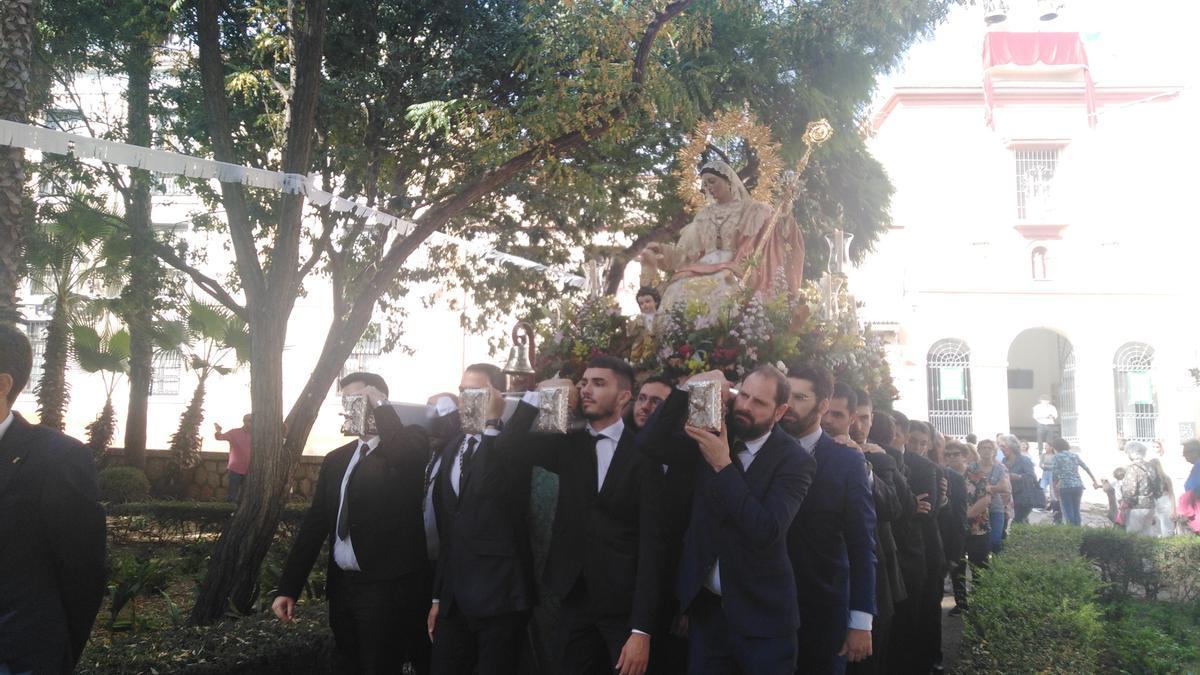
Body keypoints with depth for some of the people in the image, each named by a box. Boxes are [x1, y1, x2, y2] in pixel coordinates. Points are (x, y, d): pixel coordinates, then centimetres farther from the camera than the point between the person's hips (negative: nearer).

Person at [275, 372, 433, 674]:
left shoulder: (409, 441, -3)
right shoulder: (336, 459, 13)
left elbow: (403, 456, -29)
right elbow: (315, 523, 11)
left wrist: (379, 403, -16)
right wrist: (288, 588, 6)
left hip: (389, 587, -6)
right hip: (342, 586, 6)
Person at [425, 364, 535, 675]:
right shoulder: (452, 447, 14)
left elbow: (491, 489, -27)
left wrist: (491, 424, -22)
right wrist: (438, 595, 17)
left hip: (498, 594, -6)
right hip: (454, 597, 7)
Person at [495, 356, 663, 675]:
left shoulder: (642, 454, -7)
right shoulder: (568, 445, 6)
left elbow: (651, 541, -11)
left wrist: (642, 629, -16)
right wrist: (538, 394, -11)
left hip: (624, 604, -3)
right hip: (576, 597, 4)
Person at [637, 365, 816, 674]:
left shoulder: (795, 461, -11)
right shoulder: (714, 434, 1)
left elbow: (766, 531, -23)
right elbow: (650, 444, -8)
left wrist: (723, 465, -25)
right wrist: (685, 390, -17)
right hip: (705, 605, 4)